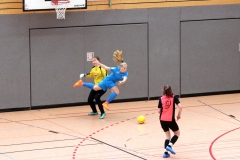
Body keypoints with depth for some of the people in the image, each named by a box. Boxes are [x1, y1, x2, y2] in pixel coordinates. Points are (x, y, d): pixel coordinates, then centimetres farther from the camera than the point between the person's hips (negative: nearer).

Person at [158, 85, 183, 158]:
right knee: (177, 133, 18)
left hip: (162, 120, 3)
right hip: (170, 120, -3)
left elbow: (159, 111, 1)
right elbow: (180, 107, -14)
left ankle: (166, 152, 7)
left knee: (168, 136, 18)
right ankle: (169, 146, -3)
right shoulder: (174, 97, -2)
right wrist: (179, 115, 2)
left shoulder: (161, 99, 2)